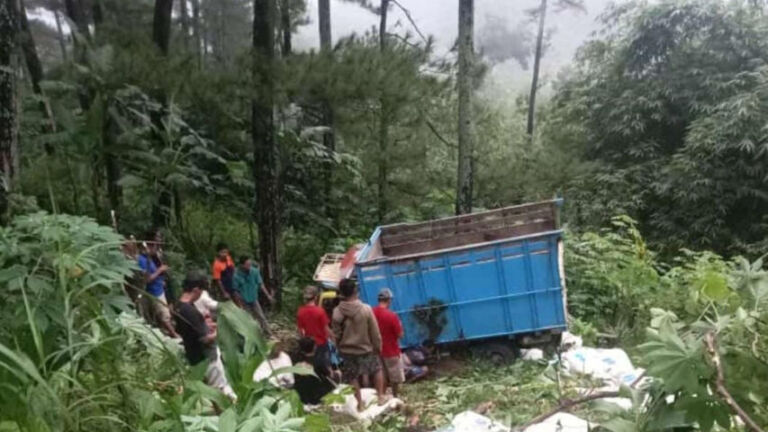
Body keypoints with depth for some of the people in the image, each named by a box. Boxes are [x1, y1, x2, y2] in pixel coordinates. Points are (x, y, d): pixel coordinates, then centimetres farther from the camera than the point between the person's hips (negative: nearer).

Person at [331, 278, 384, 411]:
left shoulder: (337, 312, -14)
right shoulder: (366, 309, -20)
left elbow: (336, 335, -3)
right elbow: (375, 332, -12)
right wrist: (378, 346, 4)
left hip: (347, 350, 1)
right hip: (366, 348, -1)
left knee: (352, 378, 17)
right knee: (377, 370, 23)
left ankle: (360, 404, 25)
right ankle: (381, 396, 25)